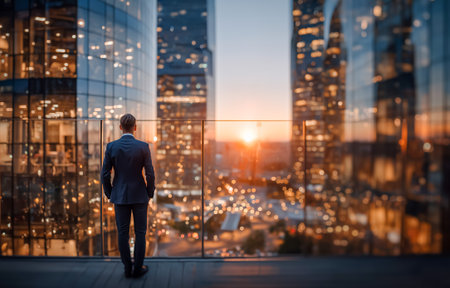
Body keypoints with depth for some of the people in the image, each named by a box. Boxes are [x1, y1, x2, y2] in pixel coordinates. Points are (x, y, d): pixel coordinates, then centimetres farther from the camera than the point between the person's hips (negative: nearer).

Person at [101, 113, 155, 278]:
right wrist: (150, 194, 5)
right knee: (140, 233, 10)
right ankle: (138, 268, 15)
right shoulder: (143, 147, -10)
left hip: (120, 196, 1)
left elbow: (105, 174, -5)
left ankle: (127, 269, 17)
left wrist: (109, 194, 10)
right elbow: (150, 174, -10)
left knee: (123, 233, 10)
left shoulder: (111, 147, -7)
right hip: (139, 196, -1)